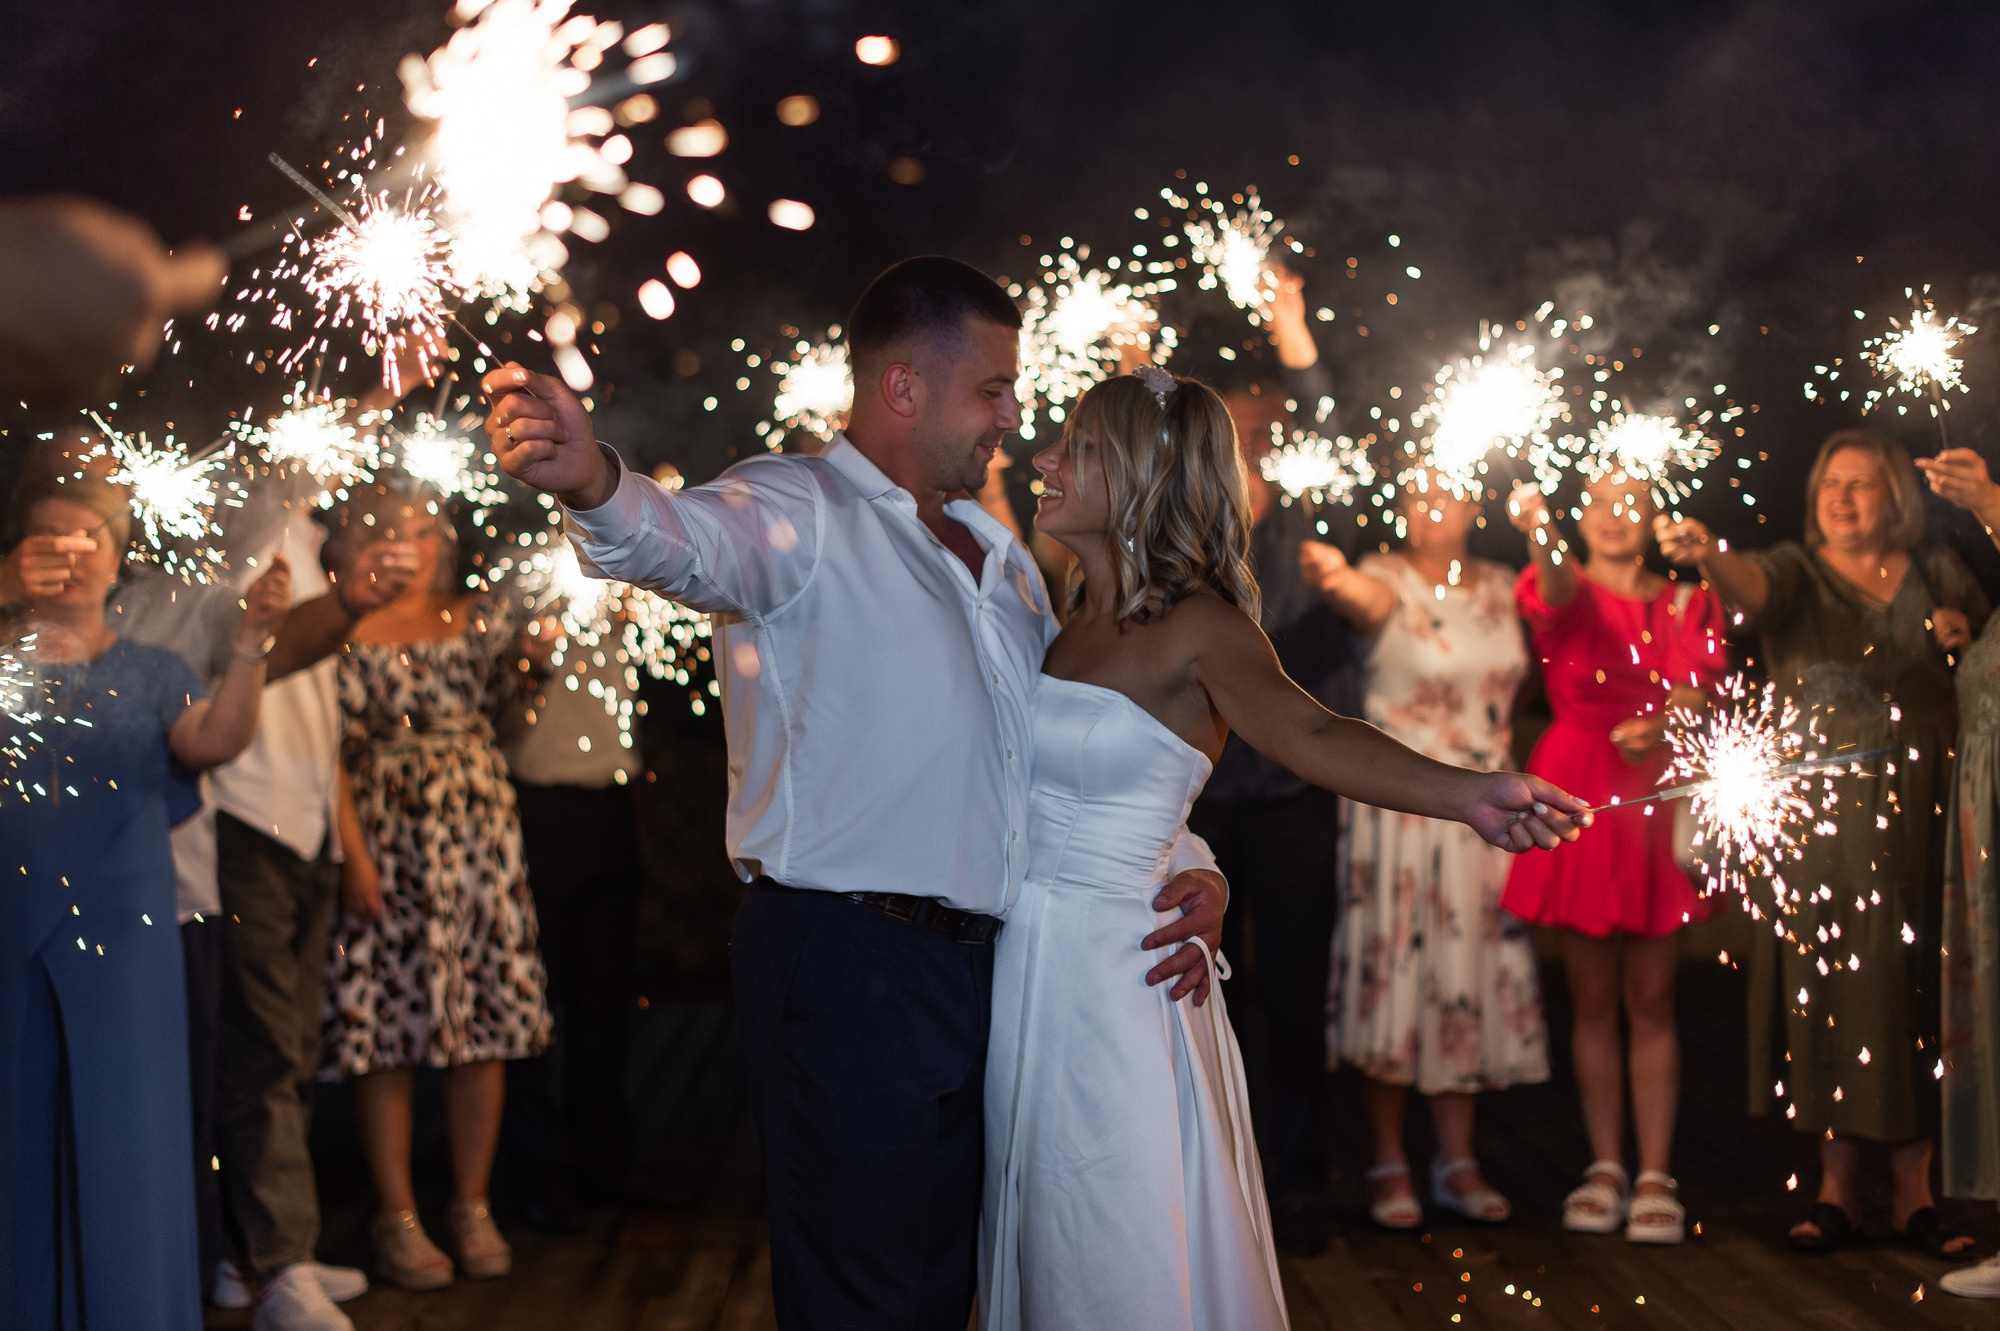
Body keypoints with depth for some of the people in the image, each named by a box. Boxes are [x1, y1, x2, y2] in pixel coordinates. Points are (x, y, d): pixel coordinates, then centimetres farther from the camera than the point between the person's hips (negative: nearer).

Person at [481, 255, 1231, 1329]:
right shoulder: (804, 510, -7)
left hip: (972, 963, 8)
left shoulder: (1001, 559, 19)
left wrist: (1188, 865, 10)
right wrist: (592, 484, -54)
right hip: (847, 966, -8)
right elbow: (697, 541, -31)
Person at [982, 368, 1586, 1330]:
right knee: (1037, 1245, 14)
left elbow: (1305, 732, -26)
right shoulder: (1066, 620, 11)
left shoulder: (1198, 626, -9)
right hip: (1019, 963, 6)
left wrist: (1465, 794, -42)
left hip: (1112, 971, -6)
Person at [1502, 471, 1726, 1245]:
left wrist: (1659, 723, -27)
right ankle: (1605, 1168, 12)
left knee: (1650, 1001, 2)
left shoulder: (1687, 604, 12)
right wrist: (1539, 538, -43)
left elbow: (1698, 686, -4)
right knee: (1593, 999, 4)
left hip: (1659, 799, 1)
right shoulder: (1569, 588, 5)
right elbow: (1557, 594, -20)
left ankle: (1655, 1177, 5)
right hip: (1580, 797, -1)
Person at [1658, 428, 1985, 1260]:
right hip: (1818, 811, -1)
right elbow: (1751, 585, -18)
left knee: (1915, 982, 0)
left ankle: (1914, 1191, 6)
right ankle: (1838, 1187, 4)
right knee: (1826, 982, -3)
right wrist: (1710, 558, -41)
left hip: (1919, 812, 1)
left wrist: (1968, 634, -3)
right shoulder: (1797, 573, 5)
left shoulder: (1937, 574, 12)